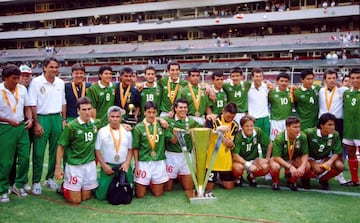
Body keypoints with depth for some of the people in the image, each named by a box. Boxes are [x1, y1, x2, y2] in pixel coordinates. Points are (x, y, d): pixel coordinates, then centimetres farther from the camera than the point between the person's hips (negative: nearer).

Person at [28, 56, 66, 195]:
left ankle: (50, 178, 24)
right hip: (41, 118, -4)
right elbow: (32, 105, -8)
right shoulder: (36, 82, -6)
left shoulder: (60, 83, 8)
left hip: (57, 118, 5)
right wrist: (36, 123, -11)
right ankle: (36, 182, 9)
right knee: (38, 152, -1)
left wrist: (64, 120, 9)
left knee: (55, 151, 10)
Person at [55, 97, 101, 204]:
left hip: (90, 164, 4)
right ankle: (64, 187, 31)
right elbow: (61, 147, -8)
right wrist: (58, 167, -10)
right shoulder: (71, 126, -14)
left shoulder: (97, 123, 0)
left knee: (86, 197, 13)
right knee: (75, 200, 3)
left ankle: (70, 185, 40)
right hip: (74, 165, -4)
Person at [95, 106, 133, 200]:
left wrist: (127, 163, -5)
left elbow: (130, 149, 8)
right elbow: (97, 150, -2)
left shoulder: (127, 131, 3)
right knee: (101, 195, -3)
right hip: (108, 166, -2)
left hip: (124, 166, 2)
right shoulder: (102, 131, -4)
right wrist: (104, 165, -9)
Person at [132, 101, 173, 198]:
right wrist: (136, 166, -3)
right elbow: (135, 148, -1)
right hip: (143, 162, -2)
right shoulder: (138, 127, -5)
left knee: (158, 194, 11)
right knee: (140, 195, 4)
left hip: (159, 162, 2)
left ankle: (151, 184, 41)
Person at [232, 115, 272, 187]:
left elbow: (269, 144, 1)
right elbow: (235, 155, -26)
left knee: (266, 167, -25)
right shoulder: (238, 136, -23)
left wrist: (267, 158, -1)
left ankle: (251, 176, 9)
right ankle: (238, 178, 3)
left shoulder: (258, 131, -14)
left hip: (254, 160, 3)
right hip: (240, 160, -3)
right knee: (237, 168, -36)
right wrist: (248, 164, -35)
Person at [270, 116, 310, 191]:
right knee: (275, 167, -36)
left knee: (307, 166, -23)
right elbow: (276, 157, -28)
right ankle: (275, 182, 0)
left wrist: (302, 166, -31)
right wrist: (290, 167, -40)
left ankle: (292, 181, 6)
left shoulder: (302, 137, -19)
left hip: (294, 159, 4)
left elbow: (305, 154, -11)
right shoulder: (279, 138, -28)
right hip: (279, 159, -3)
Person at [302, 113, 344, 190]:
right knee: (319, 169, -34)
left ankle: (323, 179, 7)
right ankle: (305, 178, 2)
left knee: (340, 166, -22)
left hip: (325, 159, 4)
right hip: (311, 158, -4)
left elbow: (336, 152, -7)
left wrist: (330, 162, -26)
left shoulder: (335, 135, -11)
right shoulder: (310, 133, -21)